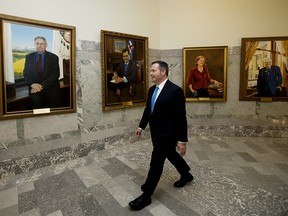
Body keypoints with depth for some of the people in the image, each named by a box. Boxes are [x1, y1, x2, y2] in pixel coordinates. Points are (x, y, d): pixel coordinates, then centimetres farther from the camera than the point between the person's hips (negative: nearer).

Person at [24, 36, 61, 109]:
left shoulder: (53, 57, 1)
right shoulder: (29, 57, 10)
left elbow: (56, 74, -7)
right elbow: (26, 73, 8)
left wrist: (42, 85, -17)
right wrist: (32, 84, -13)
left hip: (51, 89, -2)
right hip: (35, 88, 2)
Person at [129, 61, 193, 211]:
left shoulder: (175, 91, -20)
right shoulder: (152, 90, 3)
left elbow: (181, 117, -19)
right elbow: (148, 110, 14)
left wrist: (182, 140, -18)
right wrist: (141, 126, 15)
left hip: (167, 134, -8)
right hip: (156, 132, 8)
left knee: (156, 163, -1)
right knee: (170, 154, 24)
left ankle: (146, 195, 17)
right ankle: (186, 175, 49)